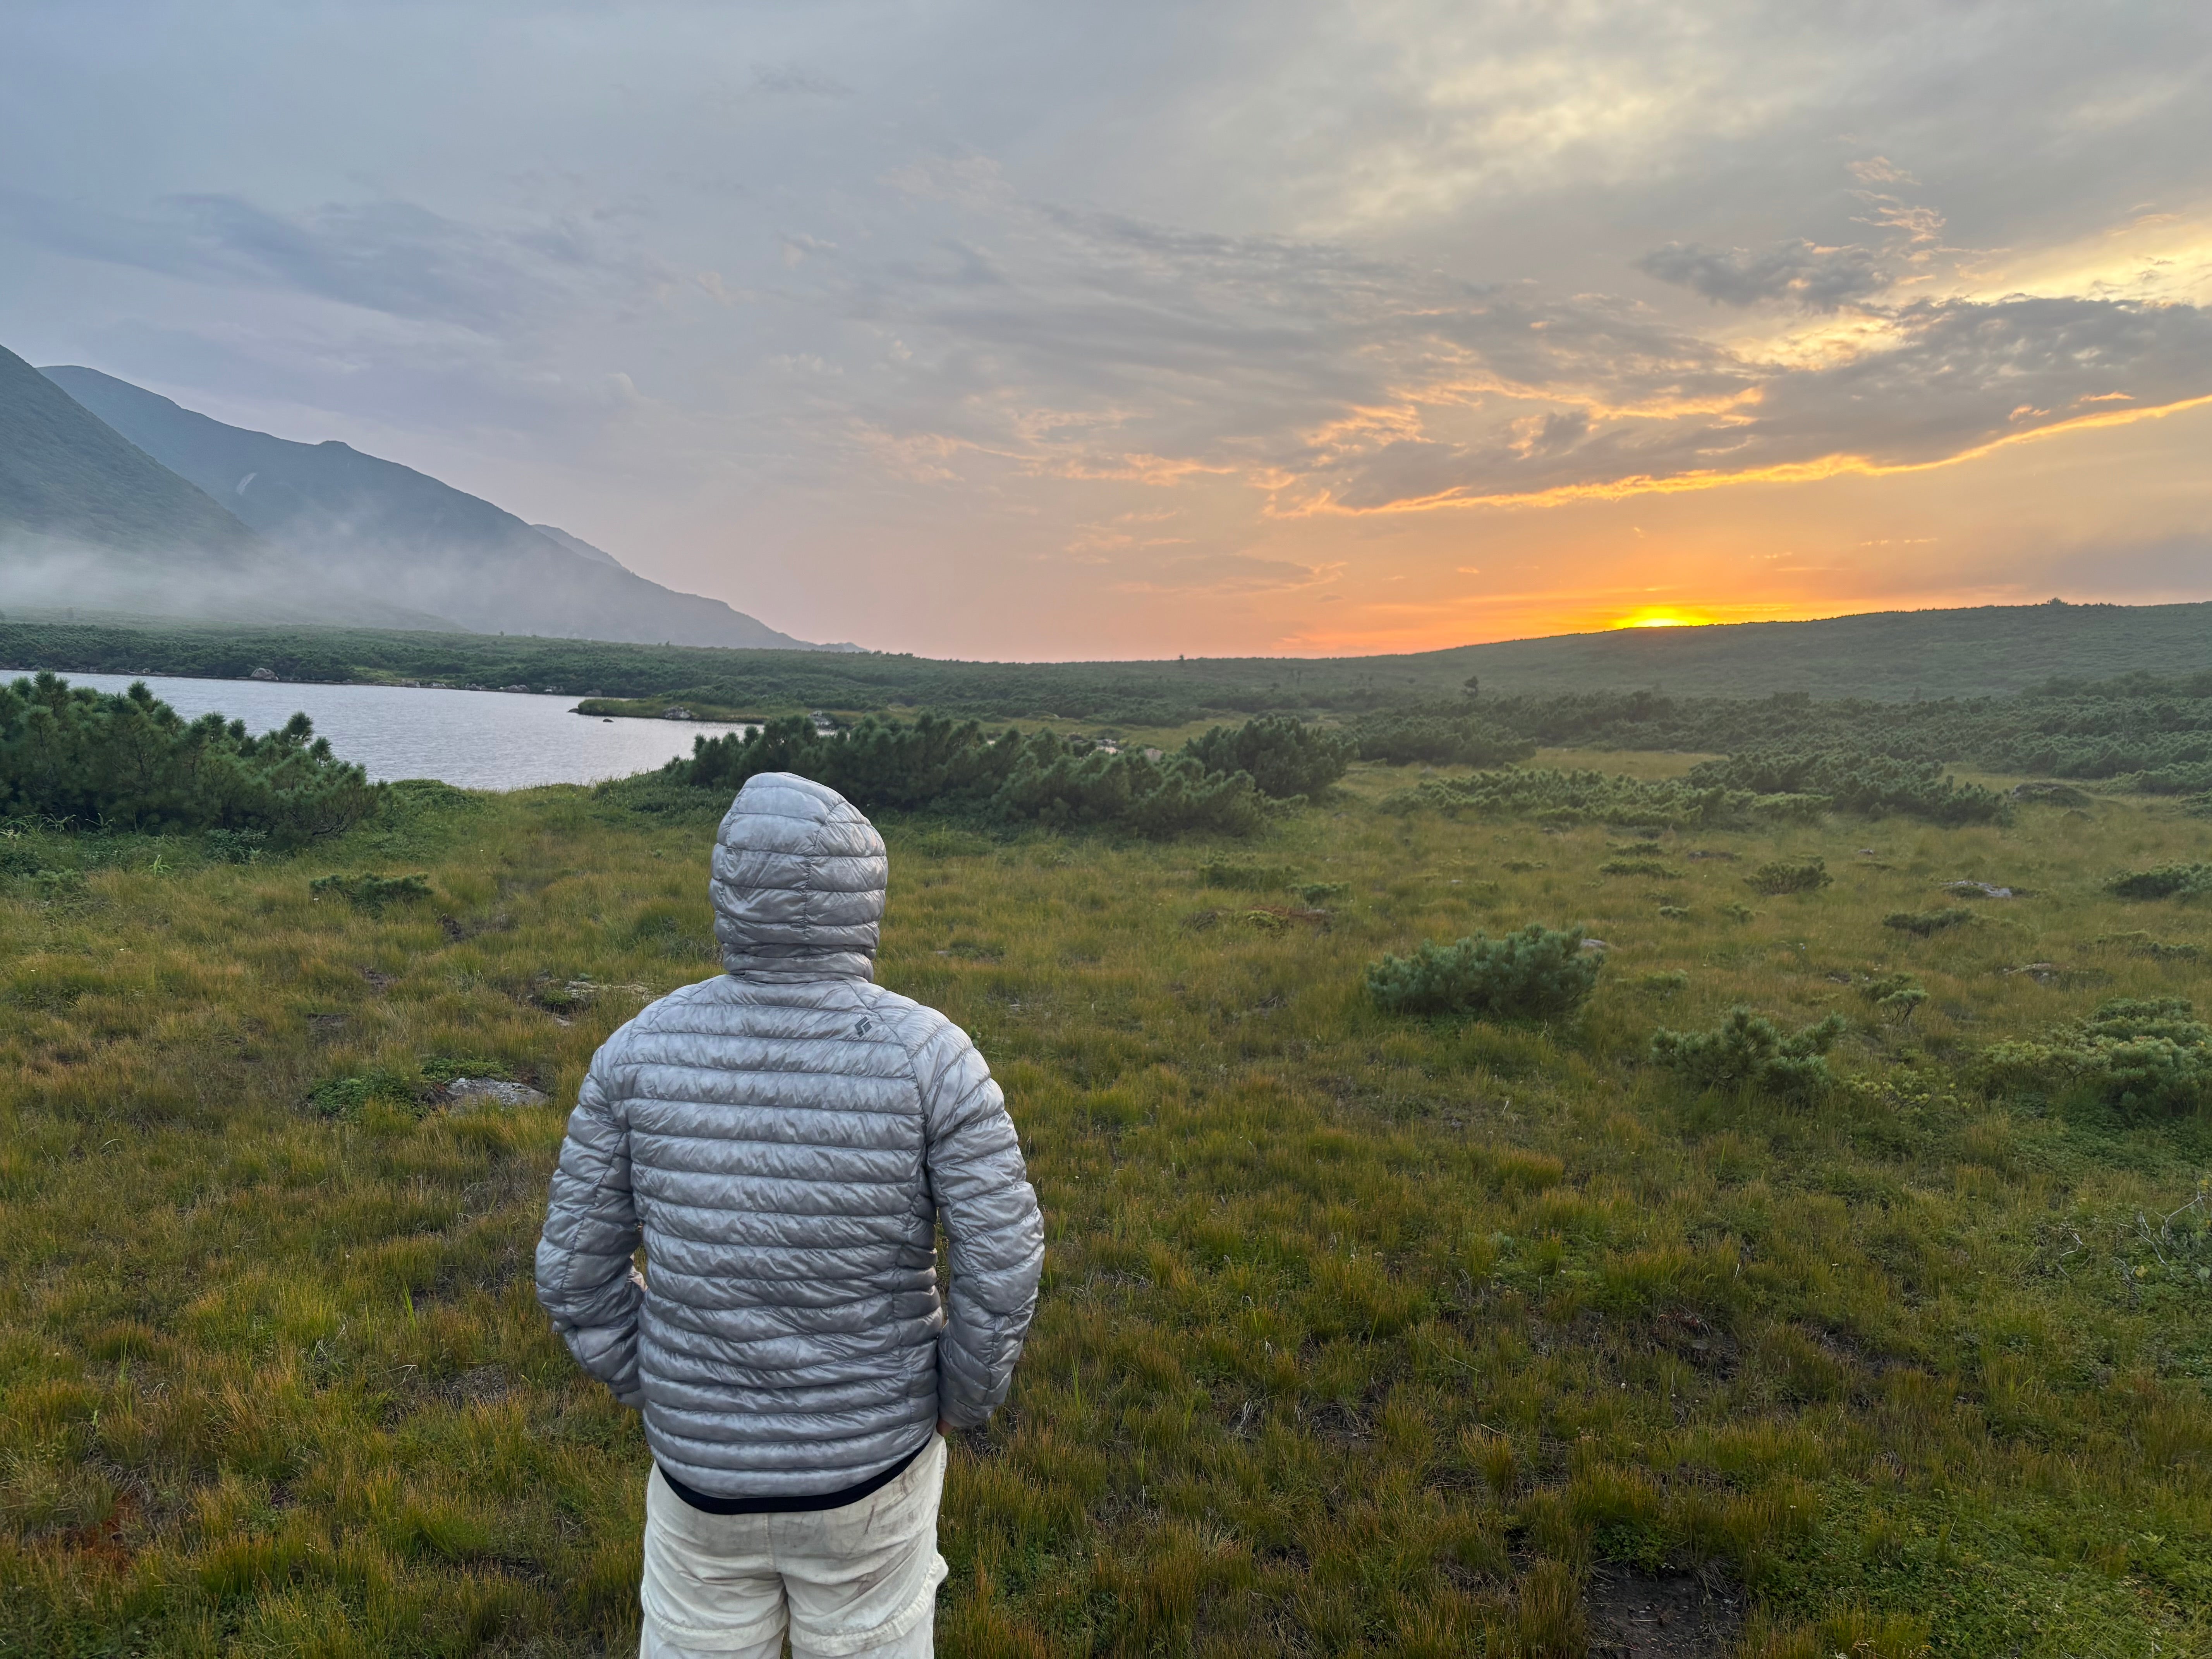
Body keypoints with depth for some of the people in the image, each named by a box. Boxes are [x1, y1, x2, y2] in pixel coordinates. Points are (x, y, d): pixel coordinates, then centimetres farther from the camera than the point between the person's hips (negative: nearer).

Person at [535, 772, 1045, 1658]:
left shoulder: (643, 1047, -15)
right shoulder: (927, 1053, -21)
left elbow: (577, 1265, -7)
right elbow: (1003, 1263, -19)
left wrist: (653, 1392, 9)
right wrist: (962, 1399, 0)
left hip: (702, 1456, 2)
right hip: (870, 1452, -1)